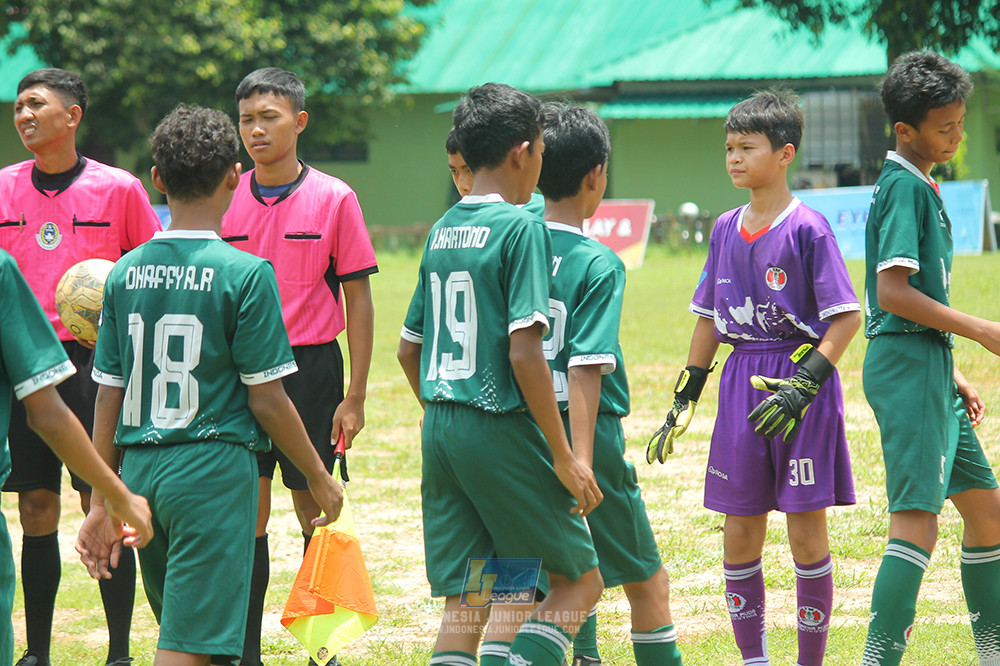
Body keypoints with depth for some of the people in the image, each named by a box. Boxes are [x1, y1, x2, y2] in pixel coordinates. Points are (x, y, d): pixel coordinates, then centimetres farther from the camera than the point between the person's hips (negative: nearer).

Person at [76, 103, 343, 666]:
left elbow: (108, 396, 8)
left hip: (139, 471, 6)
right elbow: (267, 401, -9)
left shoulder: (126, 273, 5)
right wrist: (319, 477, 5)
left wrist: (103, 502, 15)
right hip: (214, 471, -6)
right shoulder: (246, 274, -10)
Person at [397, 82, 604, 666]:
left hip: (441, 432, 7)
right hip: (501, 429, -7)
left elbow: (409, 348, 17)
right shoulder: (521, 228, -11)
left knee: (464, 604, 8)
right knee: (580, 581, 6)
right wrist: (564, 457, -13)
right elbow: (524, 353, -18)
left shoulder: (443, 229, 11)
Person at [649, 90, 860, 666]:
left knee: (806, 526, -1)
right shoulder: (726, 230, 10)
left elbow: (847, 317, -12)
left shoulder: (807, 228, -9)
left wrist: (803, 385, -21)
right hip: (742, 381, 6)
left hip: (801, 375, -6)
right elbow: (710, 317, 18)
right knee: (740, 528, 6)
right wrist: (685, 400, 15)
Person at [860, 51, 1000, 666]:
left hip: (926, 366, 10)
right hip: (908, 366, -10)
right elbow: (892, 292, -21)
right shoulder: (905, 186, -13)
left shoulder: (919, 186, 18)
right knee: (918, 518, -16)